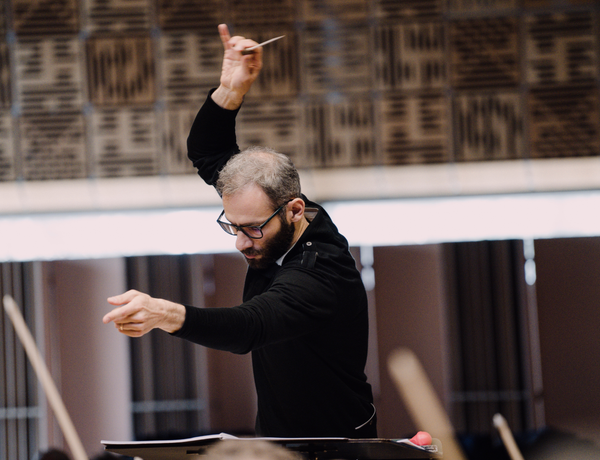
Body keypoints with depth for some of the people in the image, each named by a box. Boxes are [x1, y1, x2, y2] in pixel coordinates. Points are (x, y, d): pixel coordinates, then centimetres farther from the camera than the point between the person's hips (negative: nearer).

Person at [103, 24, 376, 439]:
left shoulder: (320, 277, -28)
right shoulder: (278, 228, -2)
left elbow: (246, 329, -45)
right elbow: (207, 154, 7)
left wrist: (165, 315, -63)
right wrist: (232, 89, -11)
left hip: (336, 441, -7)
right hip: (277, 433, 8)